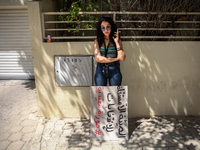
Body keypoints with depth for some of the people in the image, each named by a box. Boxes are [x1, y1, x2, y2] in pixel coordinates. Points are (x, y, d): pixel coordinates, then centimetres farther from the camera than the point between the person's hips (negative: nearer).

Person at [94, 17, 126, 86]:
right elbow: (98, 58, -8)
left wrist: (117, 42, -9)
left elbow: (122, 58, -8)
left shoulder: (117, 40, 4)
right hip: (100, 70, 0)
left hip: (114, 70, 0)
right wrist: (116, 59, -4)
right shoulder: (97, 41, 4)